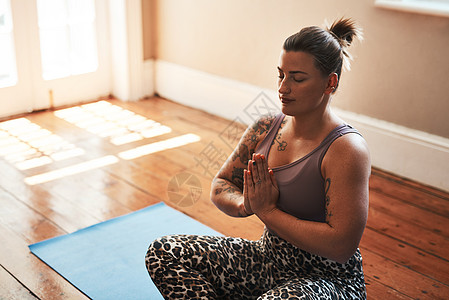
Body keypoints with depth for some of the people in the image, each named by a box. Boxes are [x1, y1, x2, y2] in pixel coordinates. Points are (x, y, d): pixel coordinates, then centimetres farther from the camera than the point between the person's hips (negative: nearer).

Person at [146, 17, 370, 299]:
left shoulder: (346, 149, -20)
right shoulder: (266, 128, 1)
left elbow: (341, 246, -26)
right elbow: (220, 186, 8)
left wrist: (268, 211, -20)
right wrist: (245, 204, -16)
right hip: (269, 260, 7)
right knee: (163, 252, -5)